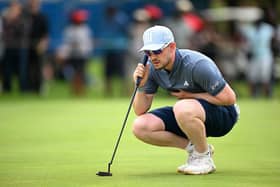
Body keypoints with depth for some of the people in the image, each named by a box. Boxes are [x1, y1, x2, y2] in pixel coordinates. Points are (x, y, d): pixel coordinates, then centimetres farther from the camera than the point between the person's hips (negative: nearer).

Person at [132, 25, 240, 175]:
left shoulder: (196, 65, -27)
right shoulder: (152, 68, -7)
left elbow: (229, 98, -24)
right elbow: (140, 111, -4)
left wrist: (190, 95, -19)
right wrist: (141, 86, -23)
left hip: (223, 114, -7)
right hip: (186, 116, 7)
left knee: (183, 108, -40)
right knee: (140, 126, -13)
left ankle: (203, 156, -14)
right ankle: (193, 147, 1)